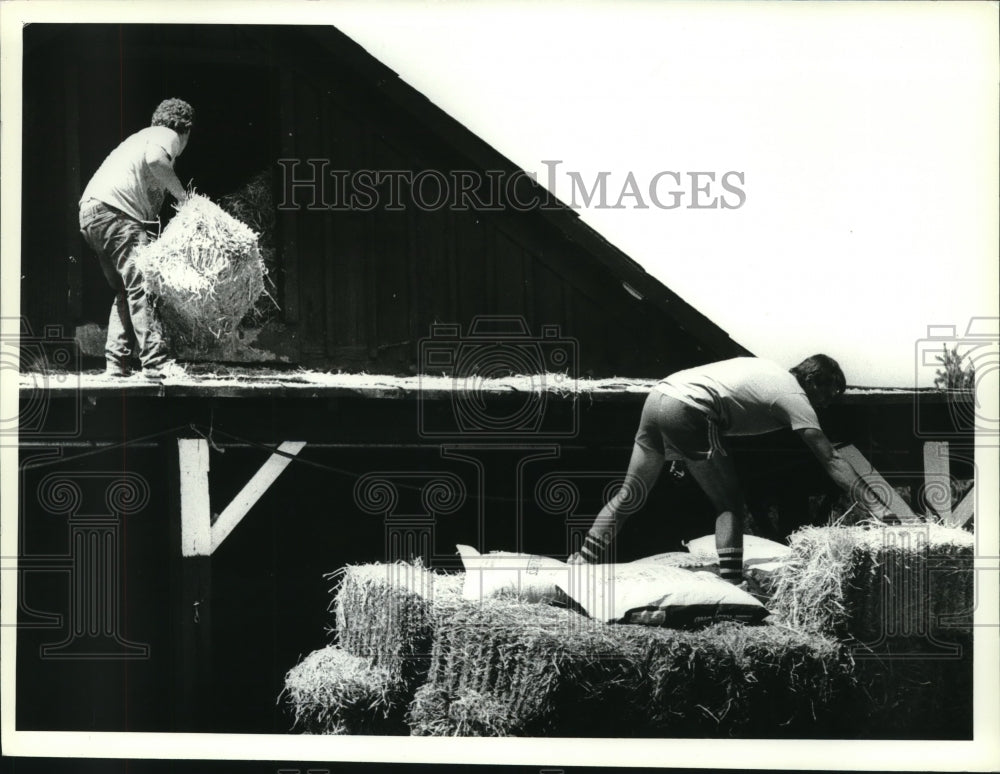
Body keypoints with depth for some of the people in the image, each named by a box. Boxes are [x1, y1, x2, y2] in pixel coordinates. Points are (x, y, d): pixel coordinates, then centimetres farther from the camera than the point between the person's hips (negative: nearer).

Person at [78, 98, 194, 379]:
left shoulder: (142, 136, 34)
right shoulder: (167, 135, 8)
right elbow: (154, 159, -19)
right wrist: (181, 194, -8)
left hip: (91, 212, 10)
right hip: (113, 210, -10)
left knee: (126, 290, 13)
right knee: (141, 285, -14)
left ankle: (117, 362, 9)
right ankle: (157, 362, -20)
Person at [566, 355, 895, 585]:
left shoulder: (772, 373, 26)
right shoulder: (794, 397, 4)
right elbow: (830, 460, -2)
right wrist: (876, 505, -3)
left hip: (660, 393, 8)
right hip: (689, 411, -8)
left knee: (630, 495, 14)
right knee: (729, 504, 3)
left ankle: (580, 564, 13)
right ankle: (731, 586, -5)